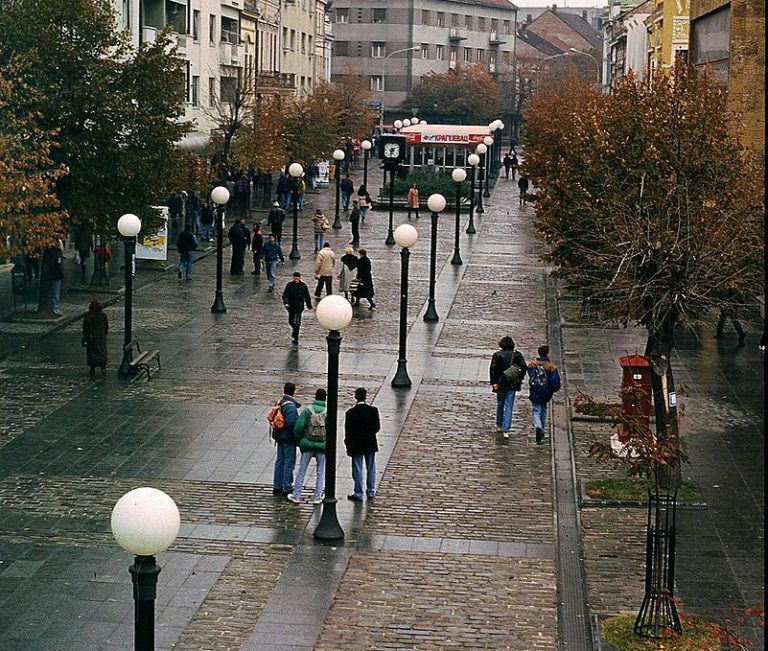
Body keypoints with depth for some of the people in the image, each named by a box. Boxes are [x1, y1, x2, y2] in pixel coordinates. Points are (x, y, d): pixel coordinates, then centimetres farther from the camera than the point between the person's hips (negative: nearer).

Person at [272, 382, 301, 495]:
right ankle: (286, 488, 4)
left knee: (279, 462, 16)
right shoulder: (290, 406, -21)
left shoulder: (280, 403, 6)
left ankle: (277, 487, 23)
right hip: (288, 438, -9)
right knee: (289, 463, 0)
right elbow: (291, 422, -30)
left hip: (280, 437, 9)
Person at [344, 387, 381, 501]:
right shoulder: (373, 410, -8)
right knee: (371, 468, 15)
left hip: (356, 445, -3)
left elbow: (348, 431, -11)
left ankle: (358, 494, 8)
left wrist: (348, 444, 2)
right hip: (370, 444, 3)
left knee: (357, 470, 4)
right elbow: (377, 427, -2)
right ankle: (370, 492, 23)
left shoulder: (351, 412, -15)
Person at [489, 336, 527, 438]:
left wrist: (493, 382, -9)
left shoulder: (497, 355, -5)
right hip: (512, 385, 0)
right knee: (508, 407, 0)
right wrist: (520, 379, 3)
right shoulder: (517, 355, -3)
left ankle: (499, 426, 32)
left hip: (500, 384, 0)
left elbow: (493, 369, -12)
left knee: (500, 404, 21)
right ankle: (505, 430, -9)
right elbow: (524, 368, -9)